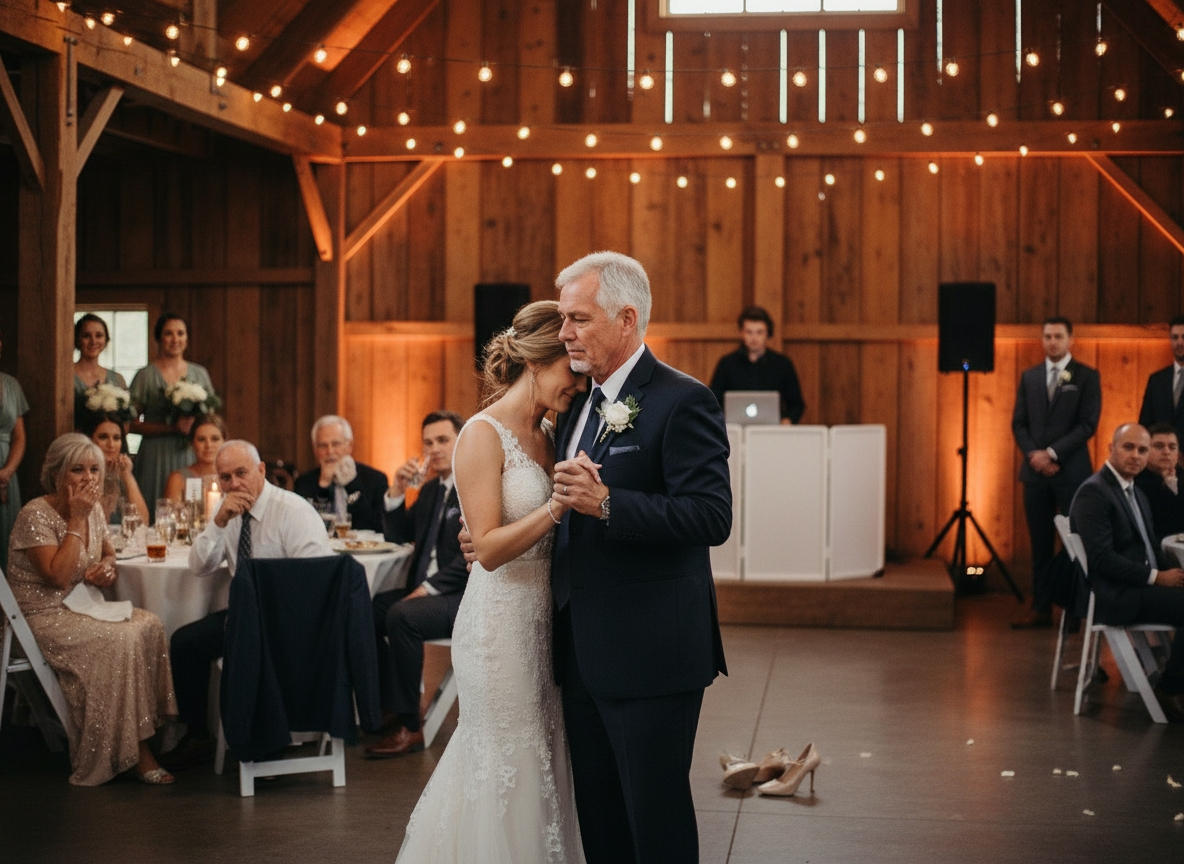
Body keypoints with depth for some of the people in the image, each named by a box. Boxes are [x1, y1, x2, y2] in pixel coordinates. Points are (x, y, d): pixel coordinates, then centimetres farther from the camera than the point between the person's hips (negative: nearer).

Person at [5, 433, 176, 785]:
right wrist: (77, 519, -20)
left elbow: (107, 552, 25)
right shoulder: (35, 515, -15)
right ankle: (129, 752, -18)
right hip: (43, 619, -7)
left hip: (80, 609, 7)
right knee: (119, 640, -29)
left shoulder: (94, 510, 7)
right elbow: (58, 575, -24)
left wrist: (107, 565, 0)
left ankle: (146, 734, -17)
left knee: (149, 625, -19)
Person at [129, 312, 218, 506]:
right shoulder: (146, 376, 0)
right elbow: (133, 424, -4)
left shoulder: (199, 374, 11)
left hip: (192, 455, 3)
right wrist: (172, 428, -14)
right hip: (157, 456, -3)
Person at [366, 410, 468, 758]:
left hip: (467, 596, -8)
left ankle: (409, 726, -22)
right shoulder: (430, 490, 19)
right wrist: (398, 491, 4)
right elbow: (398, 536, 19)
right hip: (426, 589, 8)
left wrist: (427, 589, -22)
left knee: (402, 615, -30)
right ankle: (387, 706, -2)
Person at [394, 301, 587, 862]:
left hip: (544, 621, 8)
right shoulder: (484, 435, -12)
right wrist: (558, 507, -28)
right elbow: (488, 548, -19)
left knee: (544, 763, 13)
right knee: (509, 772, 1)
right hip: (501, 623, -8)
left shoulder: (547, 436, 11)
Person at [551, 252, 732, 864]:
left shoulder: (682, 401, -12)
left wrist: (606, 503, -28)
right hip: (583, 653, 9)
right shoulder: (581, 405, 15)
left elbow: (713, 517, -22)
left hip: (651, 654, -8)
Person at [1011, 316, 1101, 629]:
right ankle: (1041, 608, 9)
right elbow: (1019, 423, 10)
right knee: (1040, 542, 6)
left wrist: (1052, 453, -13)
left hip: (1071, 471, -4)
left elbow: (1088, 424, -7)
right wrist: (1033, 454, -7)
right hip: (1035, 471, 4)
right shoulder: (1029, 377, 12)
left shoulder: (1087, 377, 0)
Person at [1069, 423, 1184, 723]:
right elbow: (1101, 558, -19)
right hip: (1115, 596, -9)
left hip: (1142, 586, 9)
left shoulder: (1137, 494, 18)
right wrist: (1156, 577, -18)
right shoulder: (1094, 492, -11)